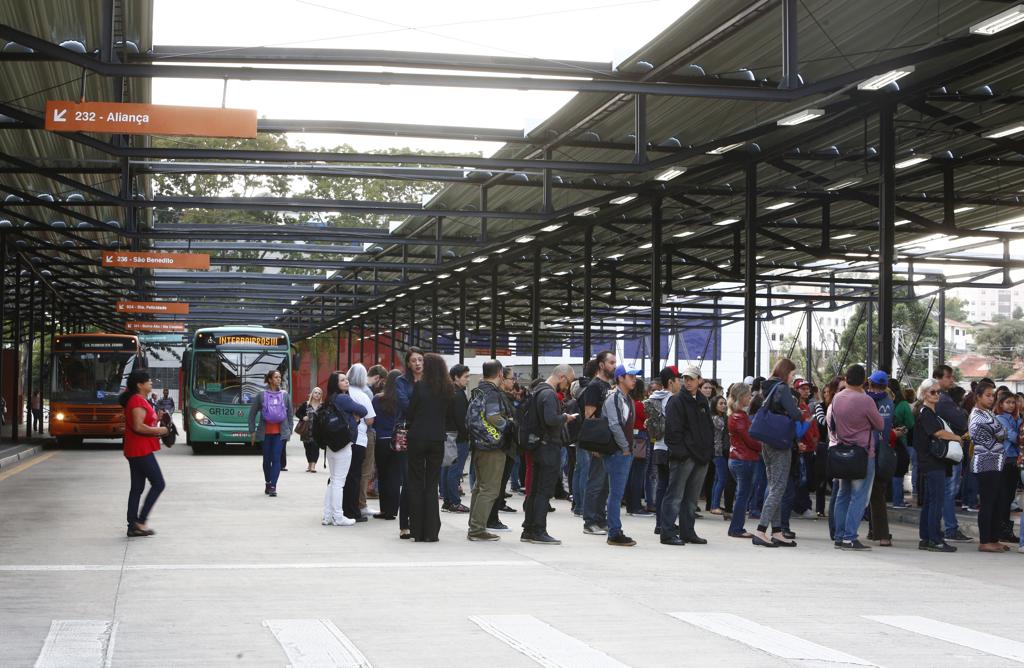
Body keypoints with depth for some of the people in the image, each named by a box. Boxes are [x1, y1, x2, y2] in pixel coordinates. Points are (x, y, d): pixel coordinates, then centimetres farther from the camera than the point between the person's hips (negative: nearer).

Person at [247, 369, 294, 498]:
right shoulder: (261, 395, 0)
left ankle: (273, 487, -11)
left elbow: (290, 414, 10)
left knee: (276, 458, -9)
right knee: (267, 459, 9)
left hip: (280, 432, 0)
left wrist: (289, 430, 5)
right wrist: (252, 431, 1)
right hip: (265, 432, 0)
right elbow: (252, 413, 4)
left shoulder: (285, 395, 5)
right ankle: (268, 483, 27)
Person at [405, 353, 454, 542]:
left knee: (416, 483, 7)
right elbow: (448, 415, 7)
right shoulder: (448, 390, 0)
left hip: (418, 438, -3)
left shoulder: (420, 386, -11)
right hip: (437, 439, 3)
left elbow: (410, 413, -6)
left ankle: (417, 531, 6)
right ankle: (431, 531, 6)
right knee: (432, 484, 9)